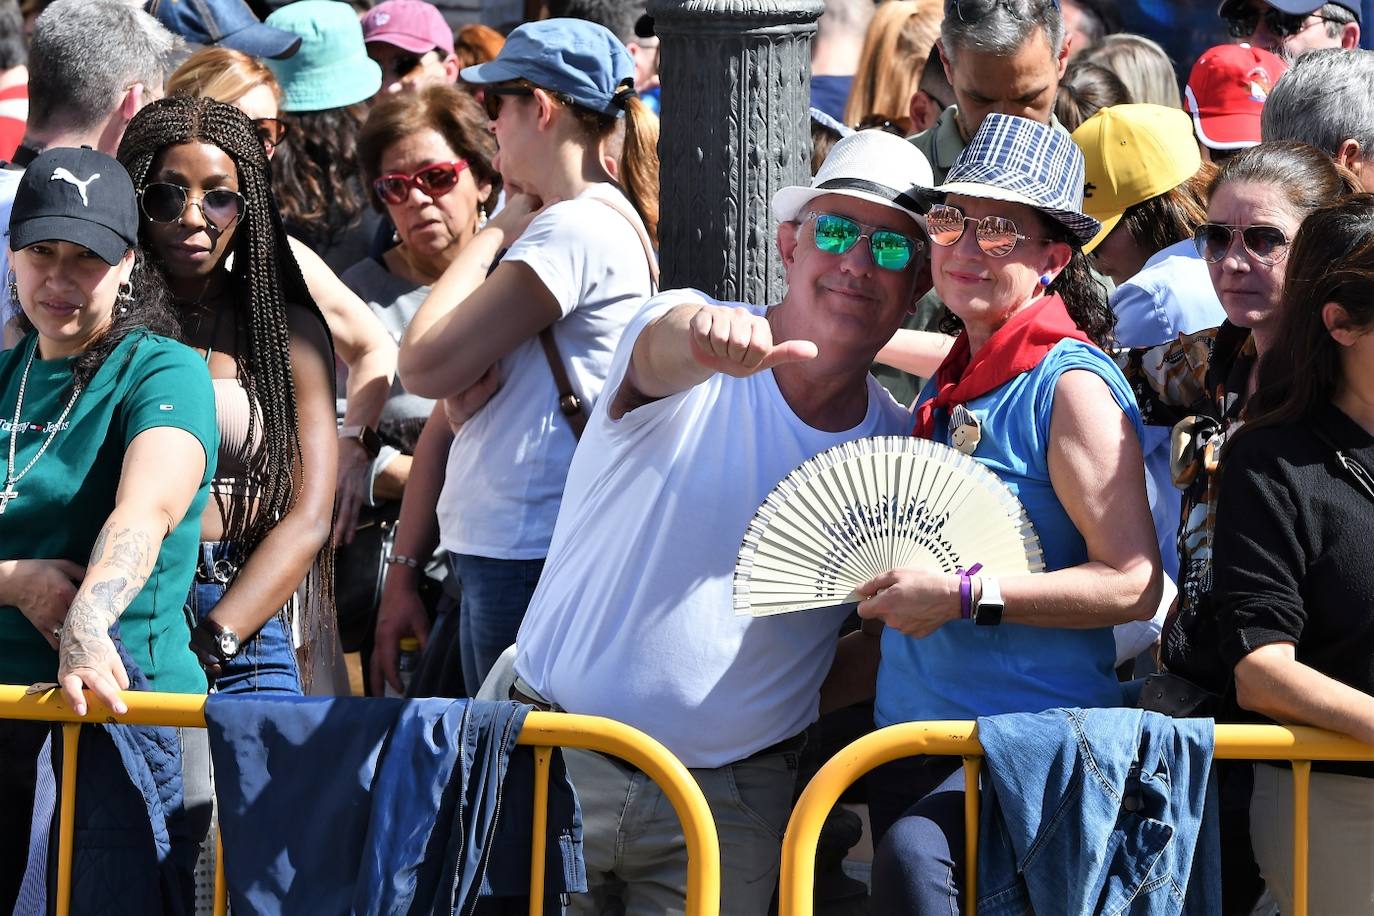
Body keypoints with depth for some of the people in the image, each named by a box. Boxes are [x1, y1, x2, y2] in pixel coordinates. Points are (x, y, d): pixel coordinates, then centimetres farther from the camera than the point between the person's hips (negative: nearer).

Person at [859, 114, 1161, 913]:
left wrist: (962, 597, -19)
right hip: (911, 728, 9)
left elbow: (1135, 586, -17)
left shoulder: (1071, 385, -10)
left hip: (1032, 734, -9)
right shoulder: (951, 382, 14)